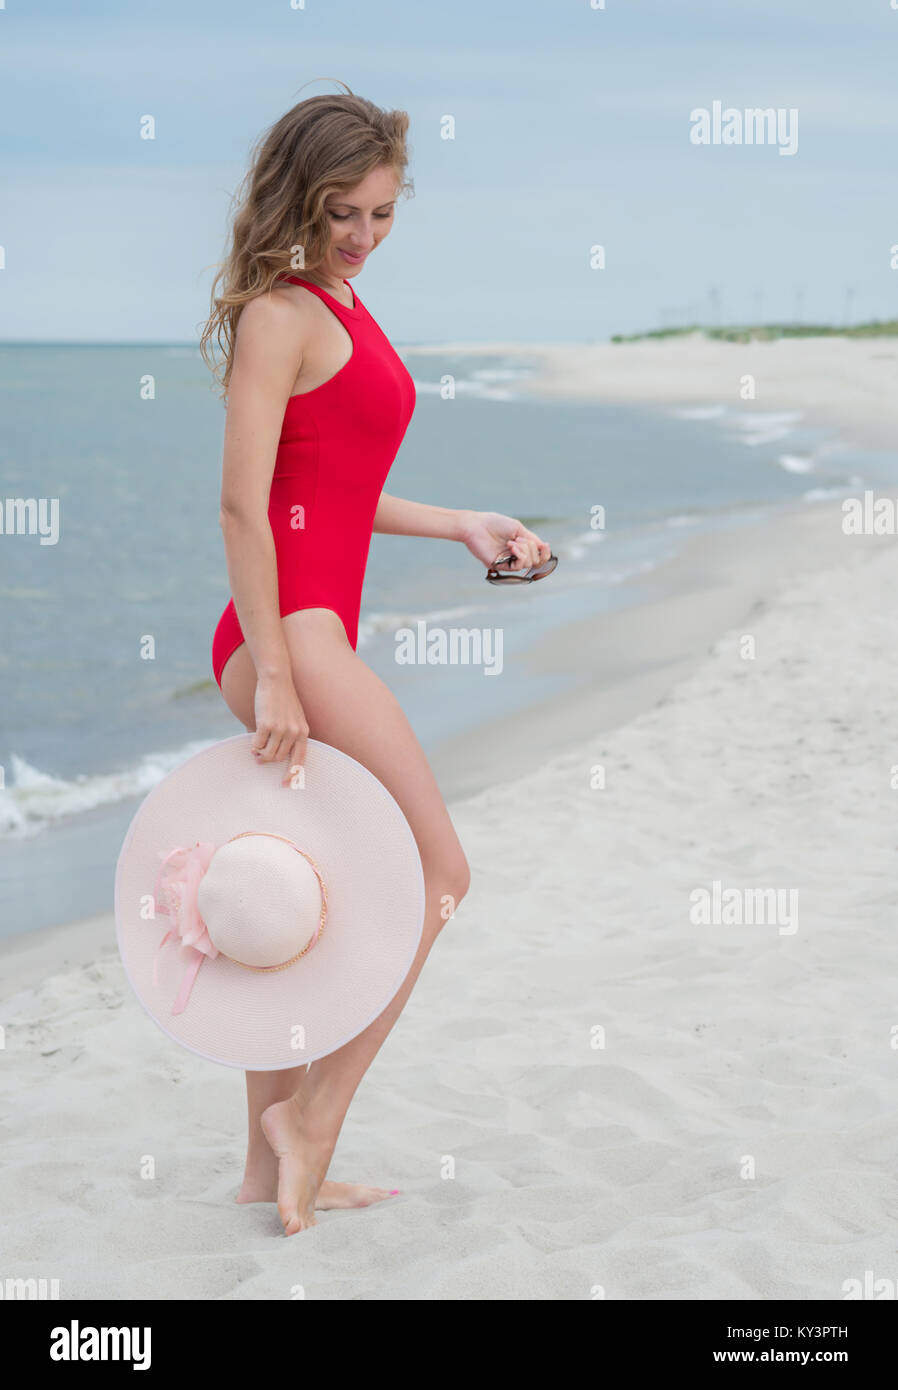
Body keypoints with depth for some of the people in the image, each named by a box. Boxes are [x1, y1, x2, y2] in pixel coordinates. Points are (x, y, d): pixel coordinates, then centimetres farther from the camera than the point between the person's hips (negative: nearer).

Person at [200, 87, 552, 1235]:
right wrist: (273, 675, -20)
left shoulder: (343, 310, 19)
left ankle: (273, 1162, 21)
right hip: (289, 630, -9)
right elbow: (243, 503, -16)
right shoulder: (282, 312, -10)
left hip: (310, 635, 9)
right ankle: (313, 1117, -2)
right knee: (438, 869, -9)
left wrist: (460, 525, 16)